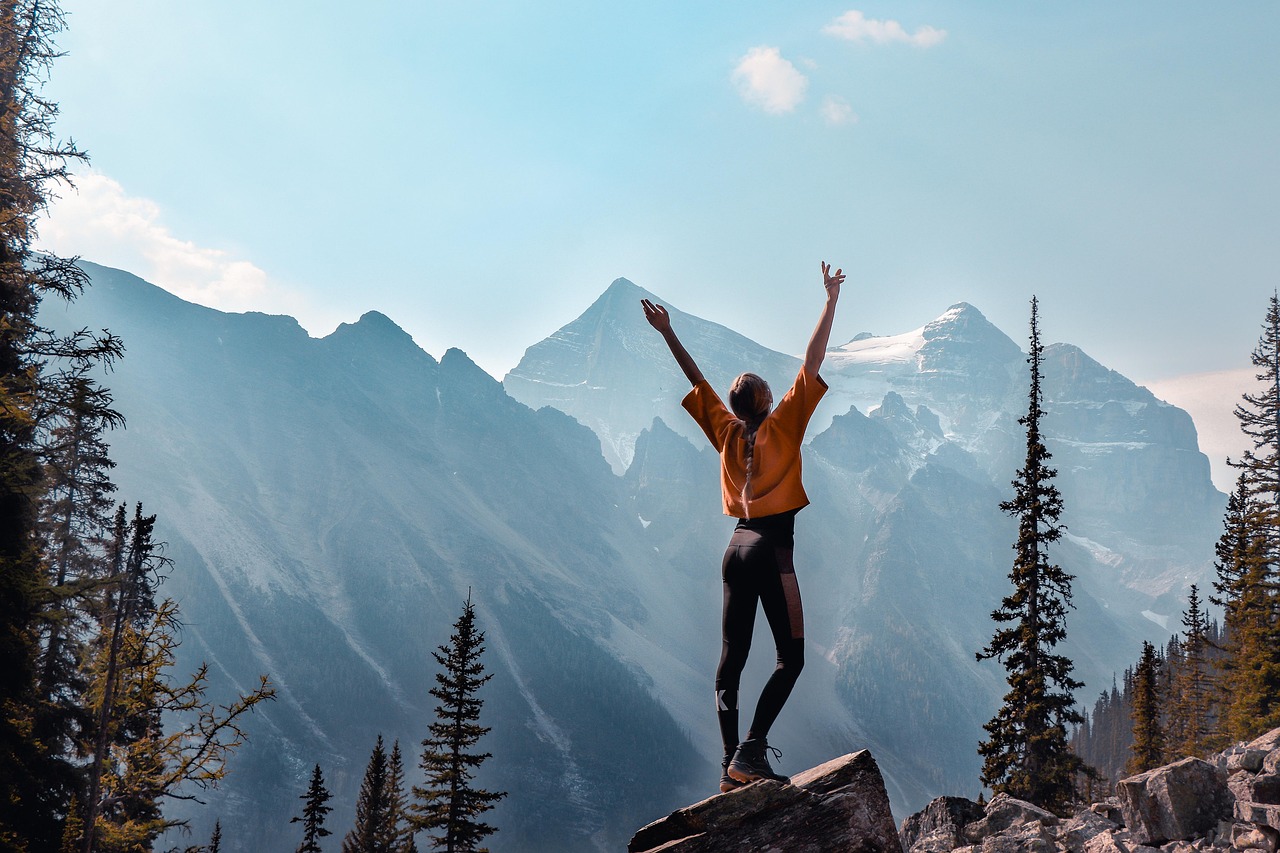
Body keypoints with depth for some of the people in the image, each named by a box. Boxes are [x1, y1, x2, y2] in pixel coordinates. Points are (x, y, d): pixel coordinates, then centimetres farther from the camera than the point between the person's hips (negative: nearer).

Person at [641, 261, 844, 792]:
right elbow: (812, 363, -6)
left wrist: (667, 334, 26)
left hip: (737, 546, 6)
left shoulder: (727, 433, 7)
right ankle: (751, 752, -15)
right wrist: (830, 301, -2)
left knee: (732, 659, 7)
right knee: (790, 657, -2)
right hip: (772, 548, -6)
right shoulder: (783, 425, -4)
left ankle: (732, 763, 3)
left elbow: (696, 379, 16)